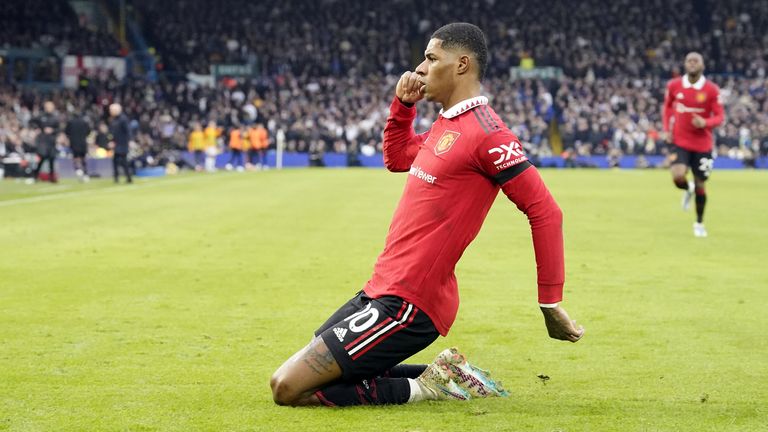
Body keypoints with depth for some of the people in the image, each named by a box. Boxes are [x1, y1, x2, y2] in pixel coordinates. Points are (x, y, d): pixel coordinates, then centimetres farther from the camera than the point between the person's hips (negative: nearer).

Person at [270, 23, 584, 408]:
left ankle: (423, 387, -4)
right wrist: (402, 104, 18)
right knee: (297, 380, 13)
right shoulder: (446, 125, 15)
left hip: (406, 304, -10)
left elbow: (544, 211, -15)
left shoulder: (485, 132, -14)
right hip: (379, 290, 10)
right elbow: (396, 157, 35)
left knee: (288, 388, -15)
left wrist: (550, 304, -15)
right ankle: (440, 377, 10)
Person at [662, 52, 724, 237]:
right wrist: (667, 129, 2)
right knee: (678, 177, -22)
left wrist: (705, 123, -27)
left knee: (700, 185, 7)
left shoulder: (712, 89, -9)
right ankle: (688, 190, 18)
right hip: (680, 141, 1)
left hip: (702, 144, 0)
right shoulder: (673, 85, -3)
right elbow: (667, 106, 14)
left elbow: (719, 117, -6)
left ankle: (699, 223, 29)